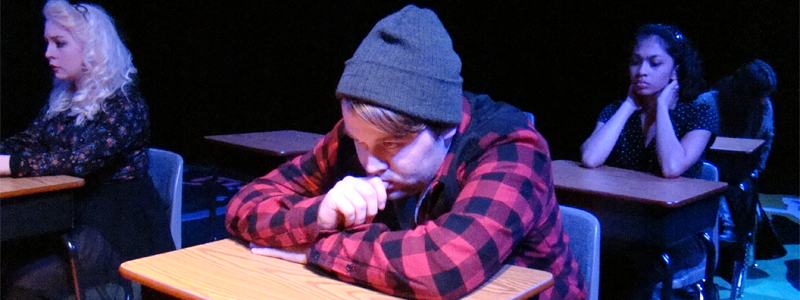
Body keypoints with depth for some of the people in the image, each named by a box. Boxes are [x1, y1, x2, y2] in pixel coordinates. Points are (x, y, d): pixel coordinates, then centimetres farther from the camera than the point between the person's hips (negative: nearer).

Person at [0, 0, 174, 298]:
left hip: (117, 231, -7)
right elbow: (28, 141, 6)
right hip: (71, 216, 7)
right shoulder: (62, 98, 12)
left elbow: (80, 160, -25)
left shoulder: (125, 104, -14)